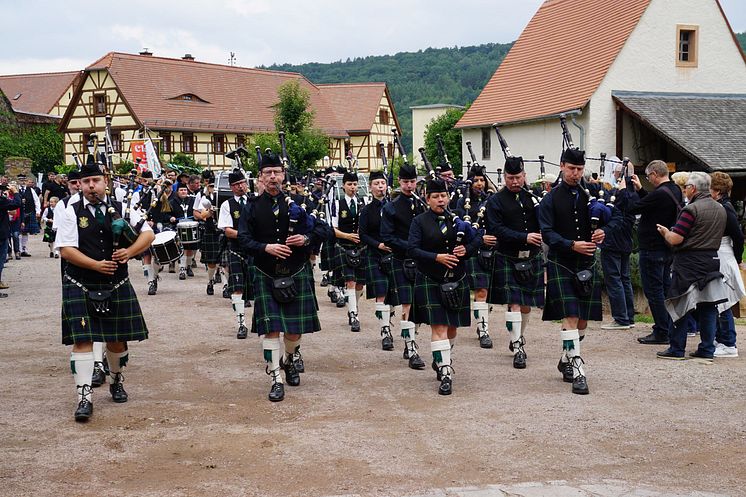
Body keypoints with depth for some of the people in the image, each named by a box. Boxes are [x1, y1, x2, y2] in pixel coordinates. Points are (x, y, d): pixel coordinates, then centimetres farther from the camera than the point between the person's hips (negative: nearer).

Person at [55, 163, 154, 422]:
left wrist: (129, 252, -15)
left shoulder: (121, 209, 4)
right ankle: (84, 397, -6)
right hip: (80, 287, -2)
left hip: (116, 286, 3)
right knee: (82, 339, -8)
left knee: (117, 339, 12)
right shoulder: (71, 212, -3)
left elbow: (148, 233, 3)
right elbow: (66, 249, -9)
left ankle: (116, 381, 38)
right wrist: (96, 265, -19)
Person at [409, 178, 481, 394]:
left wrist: (466, 250, -9)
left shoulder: (458, 218, 7)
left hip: (456, 280, 4)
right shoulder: (419, 221, -3)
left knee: (452, 325, 12)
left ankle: (440, 360, 36)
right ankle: (445, 373, -13)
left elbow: (477, 239, 12)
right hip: (430, 281, -4)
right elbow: (413, 250, -11)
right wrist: (437, 257, -21)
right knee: (438, 326, -11)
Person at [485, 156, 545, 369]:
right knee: (513, 303, -9)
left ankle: (518, 339, 33)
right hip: (508, 259, -4)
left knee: (527, 304, 12)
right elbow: (497, 230, -13)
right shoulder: (496, 201, -4)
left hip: (532, 258, 4)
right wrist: (524, 237, -21)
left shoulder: (532, 196, 8)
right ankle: (518, 349, -6)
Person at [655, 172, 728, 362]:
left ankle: (676, 349, 4)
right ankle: (707, 349, 11)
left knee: (679, 305, 1)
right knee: (708, 307, 9)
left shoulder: (691, 209, -15)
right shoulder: (721, 210, 9)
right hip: (712, 260, 7)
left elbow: (675, 239, -18)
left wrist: (665, 232, 1)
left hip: (689, 262, -7)